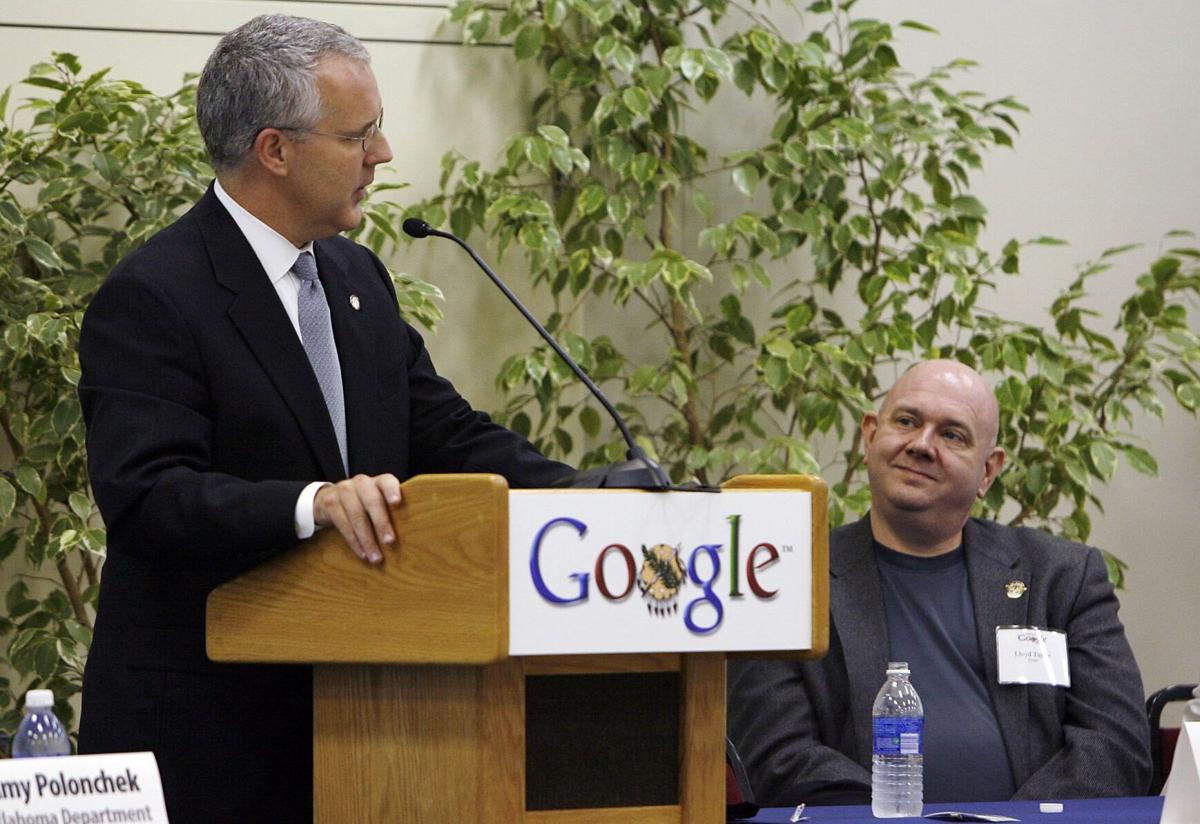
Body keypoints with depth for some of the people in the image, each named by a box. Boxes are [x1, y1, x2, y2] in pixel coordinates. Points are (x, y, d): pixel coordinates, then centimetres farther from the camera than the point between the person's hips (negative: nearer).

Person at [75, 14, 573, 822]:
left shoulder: (358, 277, 13)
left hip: (349, 715, 7)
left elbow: (449, 435, 11)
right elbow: (146, 497, -24)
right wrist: (313, 504, -37)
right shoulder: (149, 301, -13)